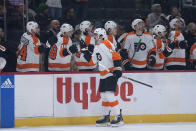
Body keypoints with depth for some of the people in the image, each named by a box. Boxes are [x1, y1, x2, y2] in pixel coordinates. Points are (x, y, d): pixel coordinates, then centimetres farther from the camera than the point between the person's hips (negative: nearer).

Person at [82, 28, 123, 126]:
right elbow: (92, 61, 20)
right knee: (103, 96, 12)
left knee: (109, 95, -16)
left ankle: (119, 117, -11)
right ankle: (105, 117, 22)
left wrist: (117, 69, -26)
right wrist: (86, 53, 8)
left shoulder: (106, 45, -16)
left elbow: (116, 57, -22)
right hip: (103, 75, 10)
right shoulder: (97, 47, 15)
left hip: (111, 73, -10)